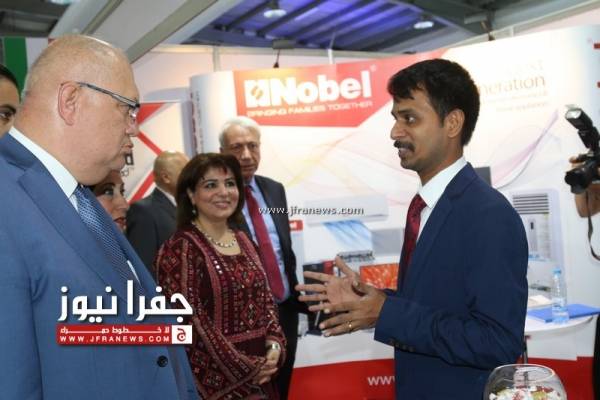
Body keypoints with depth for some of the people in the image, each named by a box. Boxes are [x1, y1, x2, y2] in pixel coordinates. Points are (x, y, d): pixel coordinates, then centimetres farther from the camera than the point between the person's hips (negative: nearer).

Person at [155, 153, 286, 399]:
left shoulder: (243, 241, 8)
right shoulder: (180, 249, -14)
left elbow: (264, 300, 11)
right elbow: (189, 321, -17)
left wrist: (275, 346, -5)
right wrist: (245, 368, -13)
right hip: (216, 380, -6)